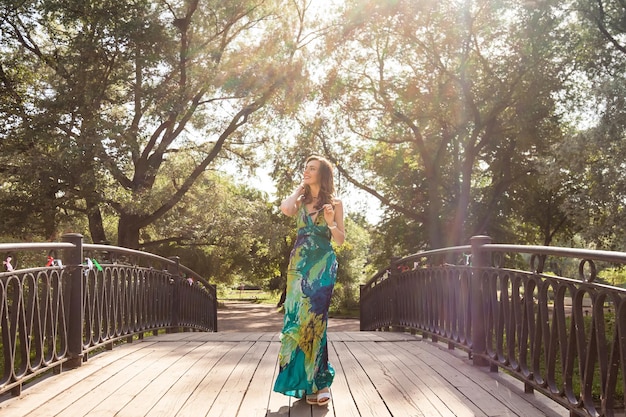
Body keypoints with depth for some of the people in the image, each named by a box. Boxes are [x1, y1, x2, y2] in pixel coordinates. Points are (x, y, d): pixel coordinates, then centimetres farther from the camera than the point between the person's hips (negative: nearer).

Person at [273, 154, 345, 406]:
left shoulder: (334, 203, 4)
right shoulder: (301, 201, 12)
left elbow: (341, 240, 3)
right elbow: (285, 208, -12)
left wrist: (331, 223, -16)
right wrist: (299, 188, 3)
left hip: (323, 265, -3)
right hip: (299, 264, 3)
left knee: (313, 318, -8)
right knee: (298, 317, 0)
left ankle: (317, 381, -1)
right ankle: (305, 380, 9)